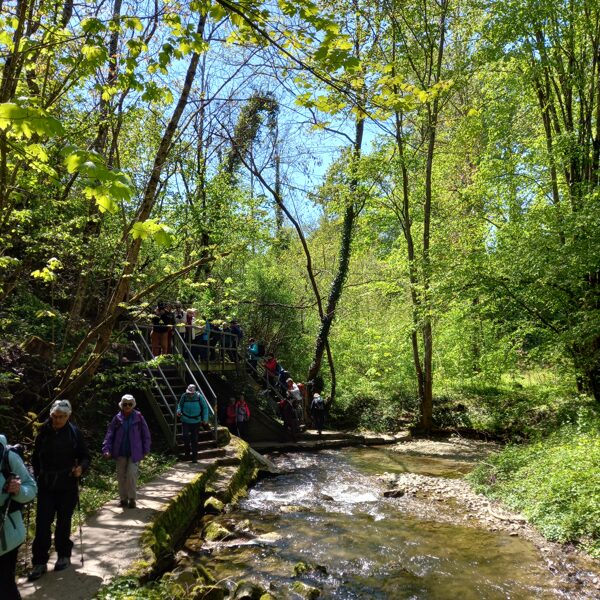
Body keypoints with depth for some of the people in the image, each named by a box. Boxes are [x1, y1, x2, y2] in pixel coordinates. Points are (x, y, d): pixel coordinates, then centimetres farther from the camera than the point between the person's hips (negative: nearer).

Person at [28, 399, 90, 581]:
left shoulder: (74, 433, -6)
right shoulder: (44, 432, -2)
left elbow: (85, 456, 0)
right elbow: (35, 456, 10)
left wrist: (81, 467, -19)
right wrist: (38, 475, 1)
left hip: (67, 486, -1)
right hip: (46, 486, 1)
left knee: (64, 522, 11)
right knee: (42, 523, -1)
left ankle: (64, 556, 27)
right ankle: (39, 562, 10)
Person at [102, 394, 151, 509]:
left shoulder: (139, 417, -4)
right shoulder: (117, 418, 0)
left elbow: (146, 434, 1)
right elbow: (109, 434, -1)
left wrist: (145, 450, 0)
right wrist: (107, 449, -12)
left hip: (134, 452, -2)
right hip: (120, 452, 3)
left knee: (132, 474, -9)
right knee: (121, 476, 9)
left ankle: (132, 498, 7)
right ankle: (123, 499, 24)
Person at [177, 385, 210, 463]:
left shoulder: (199, 397, -10)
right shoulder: (184, 396, -8)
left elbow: (205, 407, 0)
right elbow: (180, 405, 10)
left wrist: (205, 419, -3)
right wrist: (179, 411, -12)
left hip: (195, 421, 0)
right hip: (185, 420, 1)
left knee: (194, 439, 4)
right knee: (186, 437, -11)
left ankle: (194, 457, 14)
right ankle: (187, 452, 14)